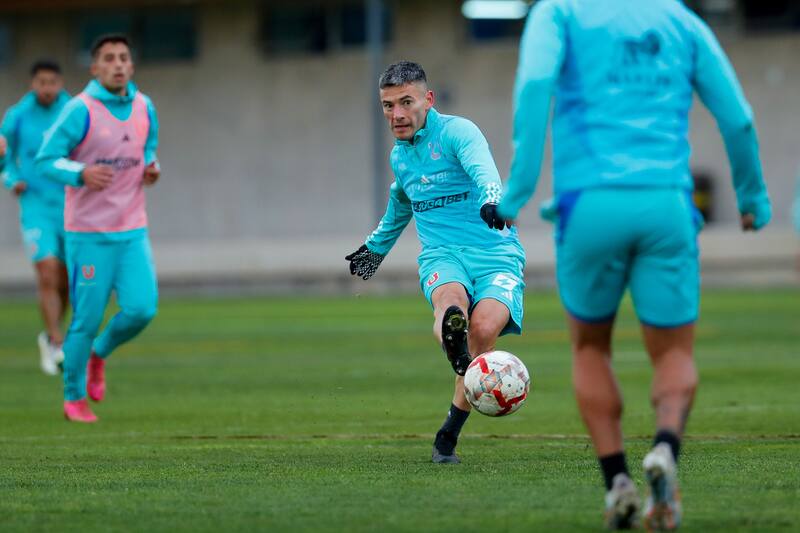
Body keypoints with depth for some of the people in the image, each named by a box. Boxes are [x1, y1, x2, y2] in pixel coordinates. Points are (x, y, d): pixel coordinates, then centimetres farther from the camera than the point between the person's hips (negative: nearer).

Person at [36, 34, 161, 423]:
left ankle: (99, 354, 23)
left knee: (141, 309, -9)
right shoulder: (80, 110, -11)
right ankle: (73, 398, 19)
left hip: (132, 231, 4)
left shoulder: (144, 108, 6)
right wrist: (82, 173, -28)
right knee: (87, 318, -1)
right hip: (89, 233, -4)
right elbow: (46, 160, -10)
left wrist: (151, 169, -1)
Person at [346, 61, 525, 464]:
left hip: (495, 252, -4)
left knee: (484, 328, -28)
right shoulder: (399, 155, 17)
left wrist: (492, 201, -50)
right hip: (442, 254, 4)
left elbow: (482, 169, -27)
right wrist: (377, 246, 55)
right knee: (451, 301, -33)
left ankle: (448, 436, -12)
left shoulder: (457, 132, -6)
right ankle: (449, 326, -73)